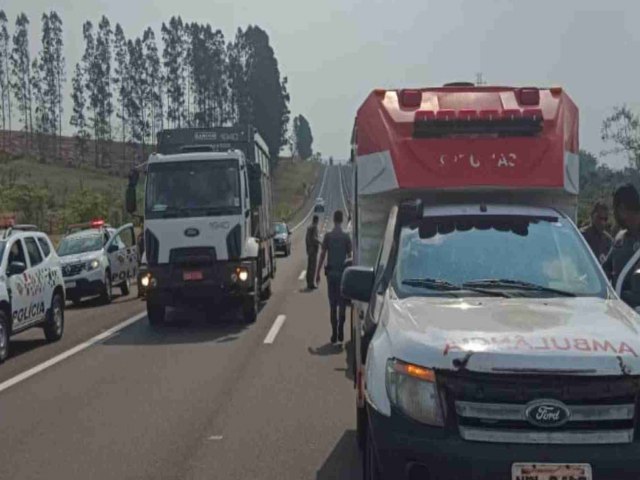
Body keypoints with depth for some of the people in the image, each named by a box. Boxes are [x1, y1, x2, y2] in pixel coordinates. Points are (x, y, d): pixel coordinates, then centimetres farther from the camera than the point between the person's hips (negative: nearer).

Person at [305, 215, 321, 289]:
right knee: (313, 266, -7)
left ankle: (308, 283, 16)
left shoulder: (309, 227, 12)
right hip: (314, 248, -9)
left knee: (309, 266, 12)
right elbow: (313, 238, -24)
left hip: (309, 248, 9)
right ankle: (311, 284, -8)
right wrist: (320, 242, -10)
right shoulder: (314, 227, -14)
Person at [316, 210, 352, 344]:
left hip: (331, 272, 1)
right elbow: (349, 256, -1)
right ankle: (340, 332, 5)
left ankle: (334, 333, 4)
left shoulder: (328, 236, -4)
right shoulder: (346, 237, -4)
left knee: (333, 304, 6)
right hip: (343, 272, -1)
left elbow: (322, 255, -4)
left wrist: (318, 272, 2)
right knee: (342, 303, 8)